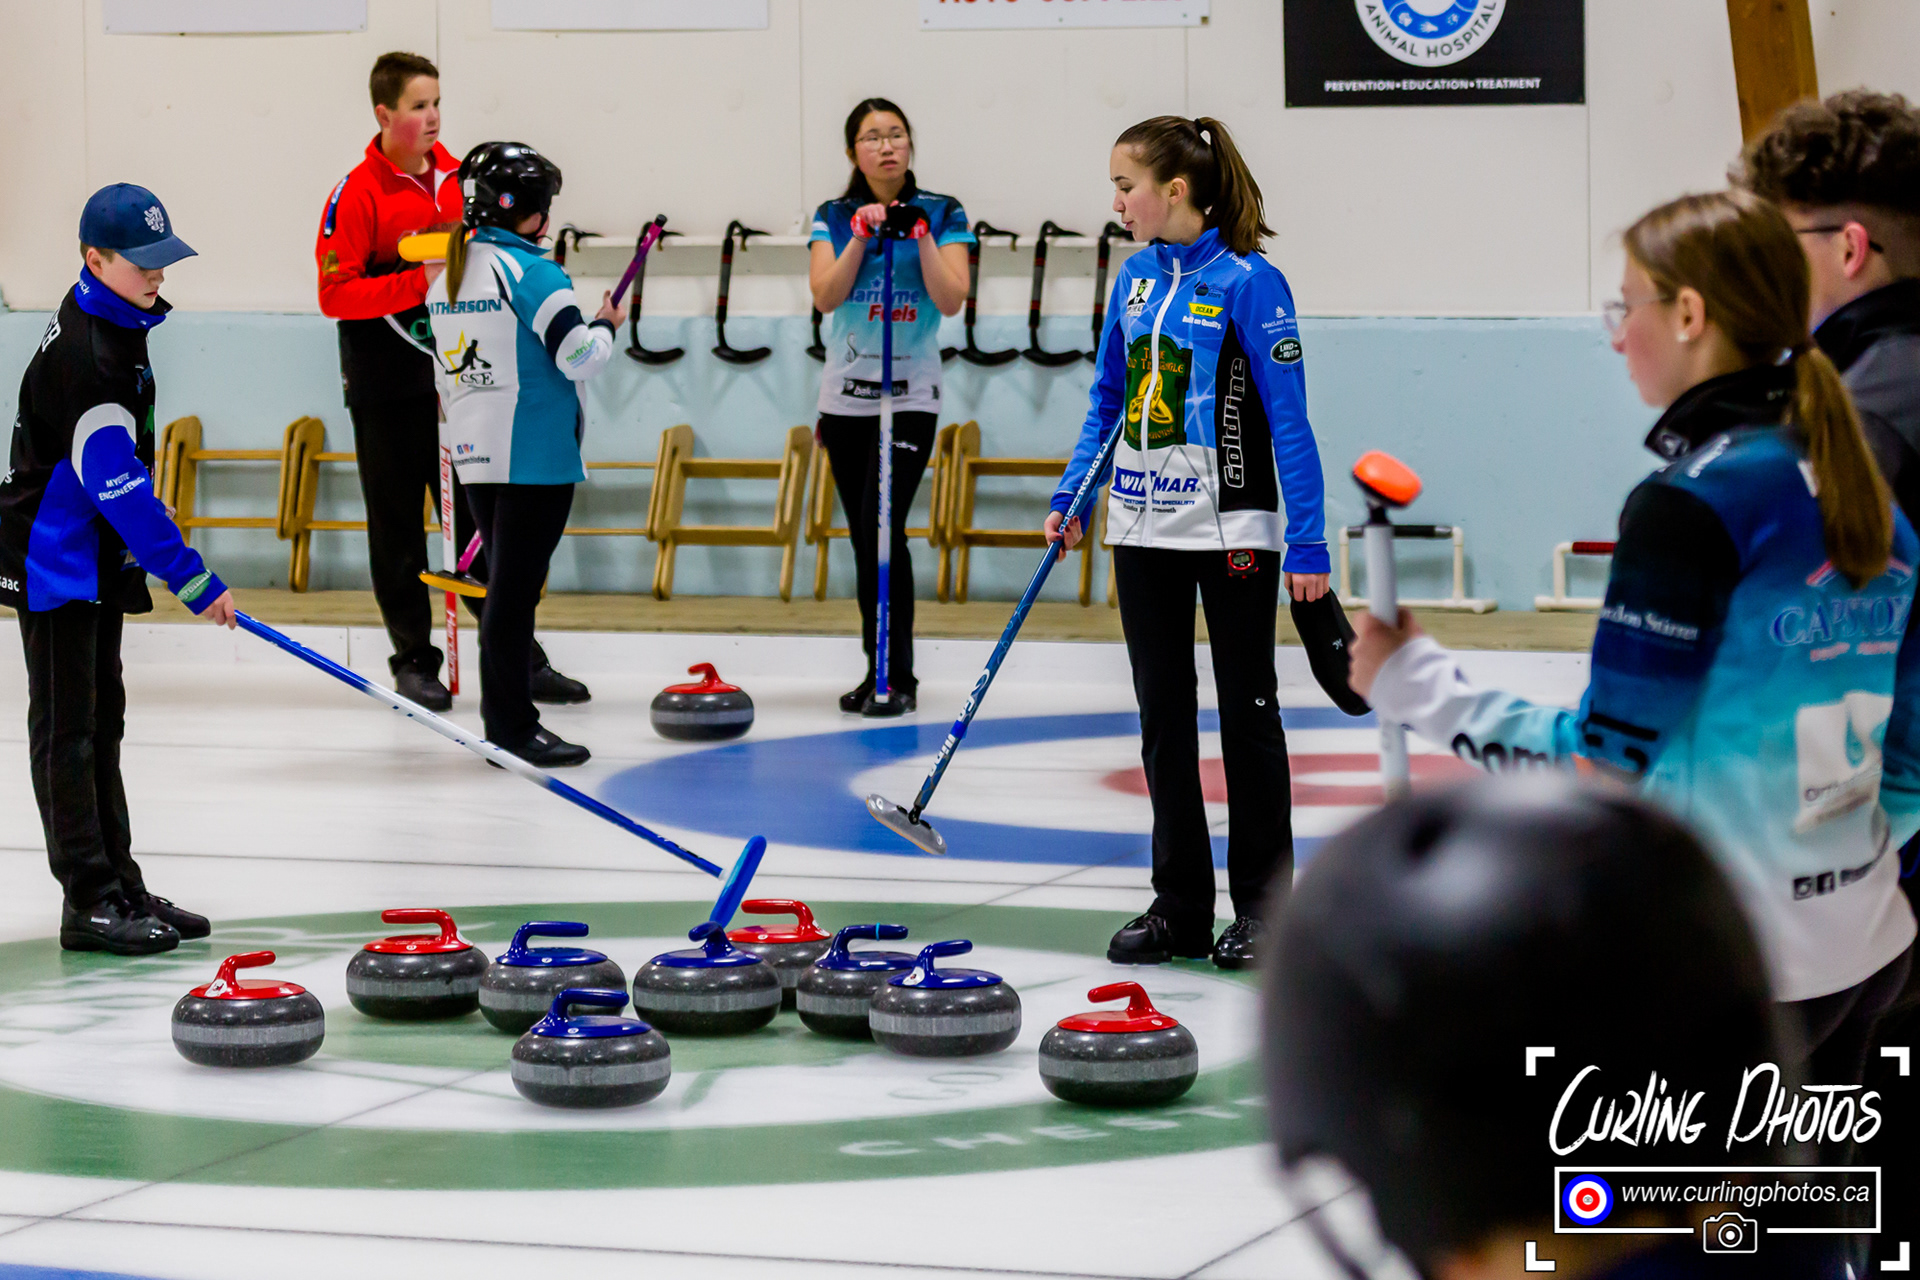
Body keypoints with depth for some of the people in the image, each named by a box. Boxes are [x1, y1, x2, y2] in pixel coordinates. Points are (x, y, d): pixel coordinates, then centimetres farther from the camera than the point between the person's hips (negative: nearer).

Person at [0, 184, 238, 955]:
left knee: (102, 721, 13)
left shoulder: (115, 321, 7)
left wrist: (144, 561, 24)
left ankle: (119, 886, 19)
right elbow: (116, 482, -28)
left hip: (95, 556, 10)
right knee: (66, 728, -6)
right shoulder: (84, 352, -25)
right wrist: (191, 579, -27)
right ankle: (90, 901, -4)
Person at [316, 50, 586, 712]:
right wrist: (420, 282, -22)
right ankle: (413, 662, 13)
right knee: (398, 522, 3)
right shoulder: (358, 192, -13)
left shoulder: (449, 171, 6)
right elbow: (336, 293, -16)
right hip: (386, 386, -5)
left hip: (452, 373, 5)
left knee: (479, 512, 7)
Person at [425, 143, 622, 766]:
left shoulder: (446, 278, 12)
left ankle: (503, 716, 17)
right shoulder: (531, 272, -13)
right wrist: (606, 324, 3)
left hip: (474, 453, 8)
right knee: (514, 587, -6)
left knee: (507, 585, 14)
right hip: (534, 457, -8)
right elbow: (579, 357, -17)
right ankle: (512, 726, -4)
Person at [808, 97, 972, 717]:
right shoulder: (834, 217, 5)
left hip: (911, 398, -3)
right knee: (865, 538, 7)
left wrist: (922, 236, -20)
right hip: (846, 395, 3)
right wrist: (861, 234, -19)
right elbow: (826, 296, -8)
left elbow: (951, 301, -10)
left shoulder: (943, 214, -1)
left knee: (883, 527, -15)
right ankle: (878, 672, 15)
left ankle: (898, 676, -10)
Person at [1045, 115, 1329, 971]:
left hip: (1232, 531, -6)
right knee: (1162, 716, 9)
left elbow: (1289, 419, -14)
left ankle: (1260, 908, 11)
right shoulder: (1135, 278, 6)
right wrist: (1069, 498, 6)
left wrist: (1308, 543, -17)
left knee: (1247, 711, 3)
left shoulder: (1247, 282, -13)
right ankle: (1179, 905, 16)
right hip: (1145, 529, 6)